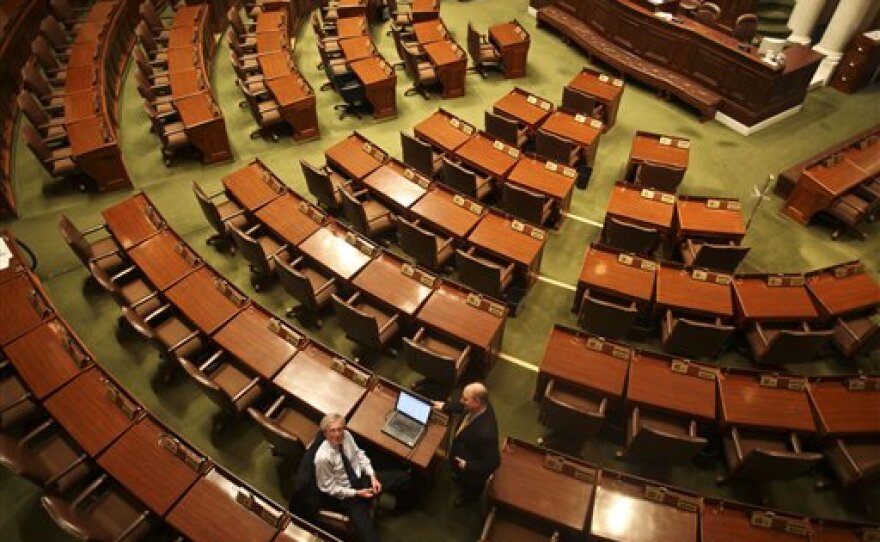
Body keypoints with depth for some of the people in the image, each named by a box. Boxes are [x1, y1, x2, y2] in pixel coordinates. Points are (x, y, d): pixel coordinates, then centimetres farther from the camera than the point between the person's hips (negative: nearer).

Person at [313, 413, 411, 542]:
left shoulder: (346, 435, -15)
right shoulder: (323, 457, -30)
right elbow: (329, 488, -18)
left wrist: (372, 476, -10)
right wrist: (357, 493, -17)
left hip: (362, 477, 6)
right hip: (345, 495, -6)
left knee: (404, 478, 3)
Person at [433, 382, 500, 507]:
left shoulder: (486, 433, -49)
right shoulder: (479, 407, -26)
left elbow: (493, 462, -35)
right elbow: (463, 406, -1)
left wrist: (467, 466, -28)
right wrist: (444, 406, -5)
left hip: (472, 471, -6)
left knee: (471, 489, 31)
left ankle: (469, 496, 62)